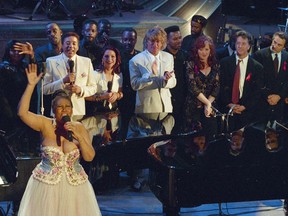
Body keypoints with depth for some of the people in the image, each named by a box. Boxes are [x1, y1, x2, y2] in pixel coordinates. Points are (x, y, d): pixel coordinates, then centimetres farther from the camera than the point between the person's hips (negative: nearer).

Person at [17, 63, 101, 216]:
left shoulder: (79, 127, -1)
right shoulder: (45, 125, -5)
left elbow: (90, 157, -6)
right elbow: (22, 112, -20)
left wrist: (79, 136, -19)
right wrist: (31, 85, -24)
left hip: (74, 185, 2)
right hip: (46, 185, -1)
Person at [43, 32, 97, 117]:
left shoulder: (87, 62, 7)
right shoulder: (51, 62, 1)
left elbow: (93, 88, 9)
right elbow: (45, 89, -4)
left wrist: (81, 90, -10)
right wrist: (63, 81, -16)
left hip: (79, 112, 2)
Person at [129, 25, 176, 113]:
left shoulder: (169, 57, 7)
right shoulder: (136, 60, -7)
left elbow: (173, 83, 7)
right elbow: (135, 85, -10)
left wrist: (166, 79, -16)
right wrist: (151, 74, -23)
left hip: (166, 105, 4)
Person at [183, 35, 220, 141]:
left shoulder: (215, 66, 7)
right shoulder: (191, 64, -3)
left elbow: (216, 87, 3)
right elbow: (193, 87, -10)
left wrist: (208, 104, -8)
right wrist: (207, 103, -11)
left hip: (210, 107, 3)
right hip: (194, 108, -3)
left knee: (211, 136, -3)